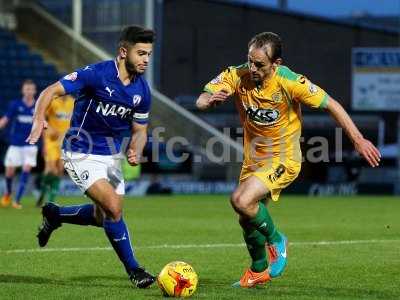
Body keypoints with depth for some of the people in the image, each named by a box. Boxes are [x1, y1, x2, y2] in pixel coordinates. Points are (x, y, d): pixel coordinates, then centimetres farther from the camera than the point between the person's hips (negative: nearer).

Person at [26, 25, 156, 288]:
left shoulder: (142, 90, -2)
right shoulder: (95, 74, -20)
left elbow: (139, 130, 9)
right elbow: (51, 92, -18)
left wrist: (136, 151, -13)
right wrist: (39, 121, -36)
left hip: (112, 155, 7)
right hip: (82, 154, -7)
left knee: (104, 216, 14)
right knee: (114, 208, -20)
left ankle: (54, 214, 40)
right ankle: (133, 269, -4)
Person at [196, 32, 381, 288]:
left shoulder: (291, 82, -23)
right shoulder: (237, 76, -13)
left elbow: (331, 105, -13)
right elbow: (200, 102, -15)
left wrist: (358, 140, -13)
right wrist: (210, 99, -40)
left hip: (284, 159, -5)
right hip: (253, 159, 5)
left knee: (241, 201, -26)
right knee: (247, 219, 13)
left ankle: (276, 240, 2)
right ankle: (259, 270, 40)